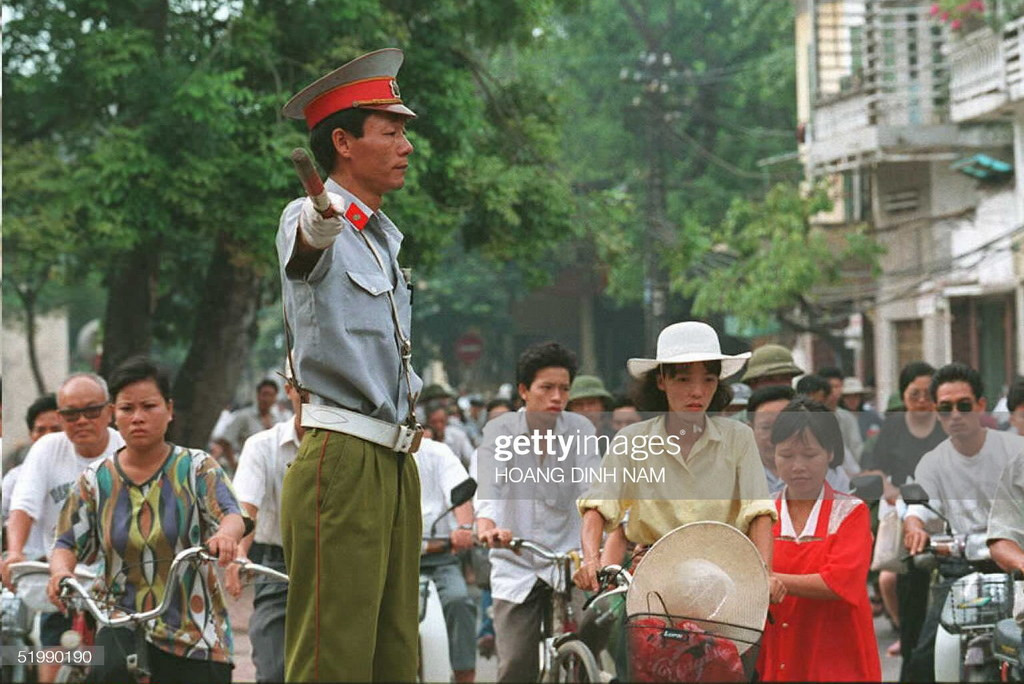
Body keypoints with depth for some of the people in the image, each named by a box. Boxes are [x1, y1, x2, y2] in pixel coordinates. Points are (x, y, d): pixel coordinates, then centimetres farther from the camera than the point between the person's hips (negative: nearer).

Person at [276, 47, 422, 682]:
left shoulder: (387, 237, 20)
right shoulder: (310, 219, -8)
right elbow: (306, 244, -36)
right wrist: (322, 217, -57)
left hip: (397, 463, 9)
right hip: (343, 463, -9)